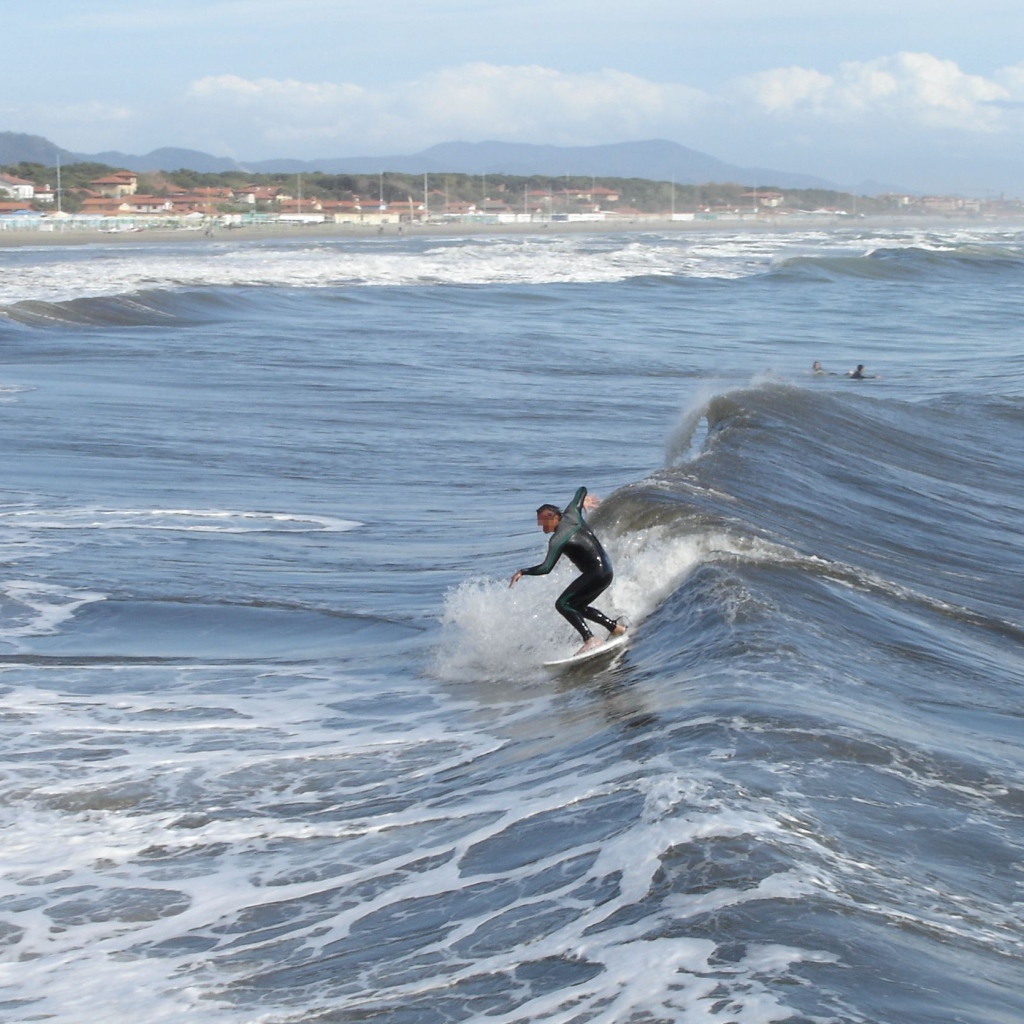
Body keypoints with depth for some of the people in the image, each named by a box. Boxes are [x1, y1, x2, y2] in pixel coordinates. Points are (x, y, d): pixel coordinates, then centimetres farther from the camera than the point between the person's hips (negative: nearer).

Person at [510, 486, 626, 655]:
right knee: (578, 606, 22)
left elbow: (546, 568, -20)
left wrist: (522, 572, -7)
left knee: (563, 604, -13)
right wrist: (584, 501, 42)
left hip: (596, 573, -10)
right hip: (606, 570, 10)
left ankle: (590, 640, -22)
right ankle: (615, 626, 23)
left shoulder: (558, 540, -15)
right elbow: (582, 490, 20)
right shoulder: (570, 515, 7)